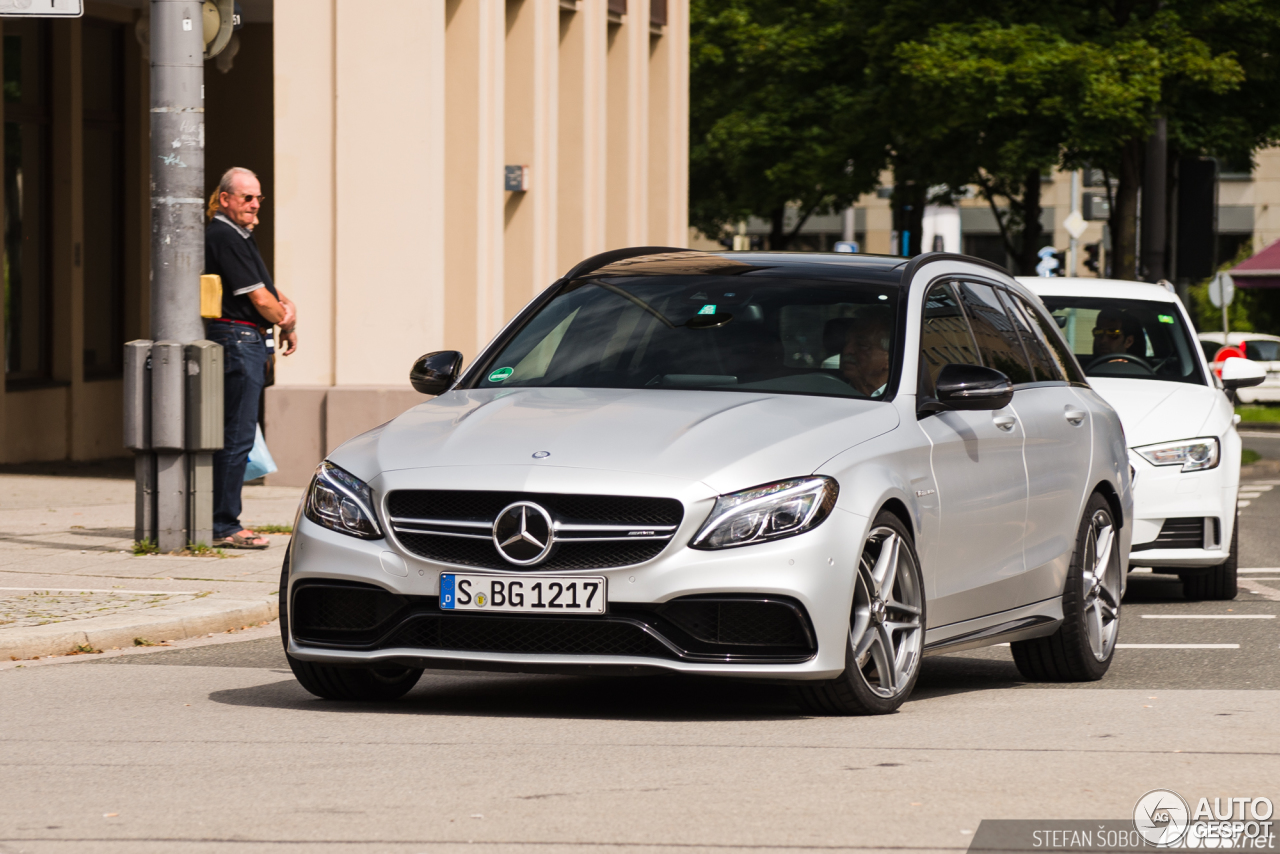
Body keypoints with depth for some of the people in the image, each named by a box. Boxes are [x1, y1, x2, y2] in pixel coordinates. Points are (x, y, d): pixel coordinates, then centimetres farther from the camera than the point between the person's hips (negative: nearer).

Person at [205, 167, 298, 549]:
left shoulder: (239, 236, 19)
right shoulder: (224, 237, -14)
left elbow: (266, 286, 19)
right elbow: (258, 298, -16)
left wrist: (287, 306, -1)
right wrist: (288, 323, 0)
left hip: (248, 343, 11)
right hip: (238, 340, -11)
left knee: (235, 435, 12)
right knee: (237, 436, -10)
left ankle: (223, 522, 17)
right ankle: (224, 526, -8)